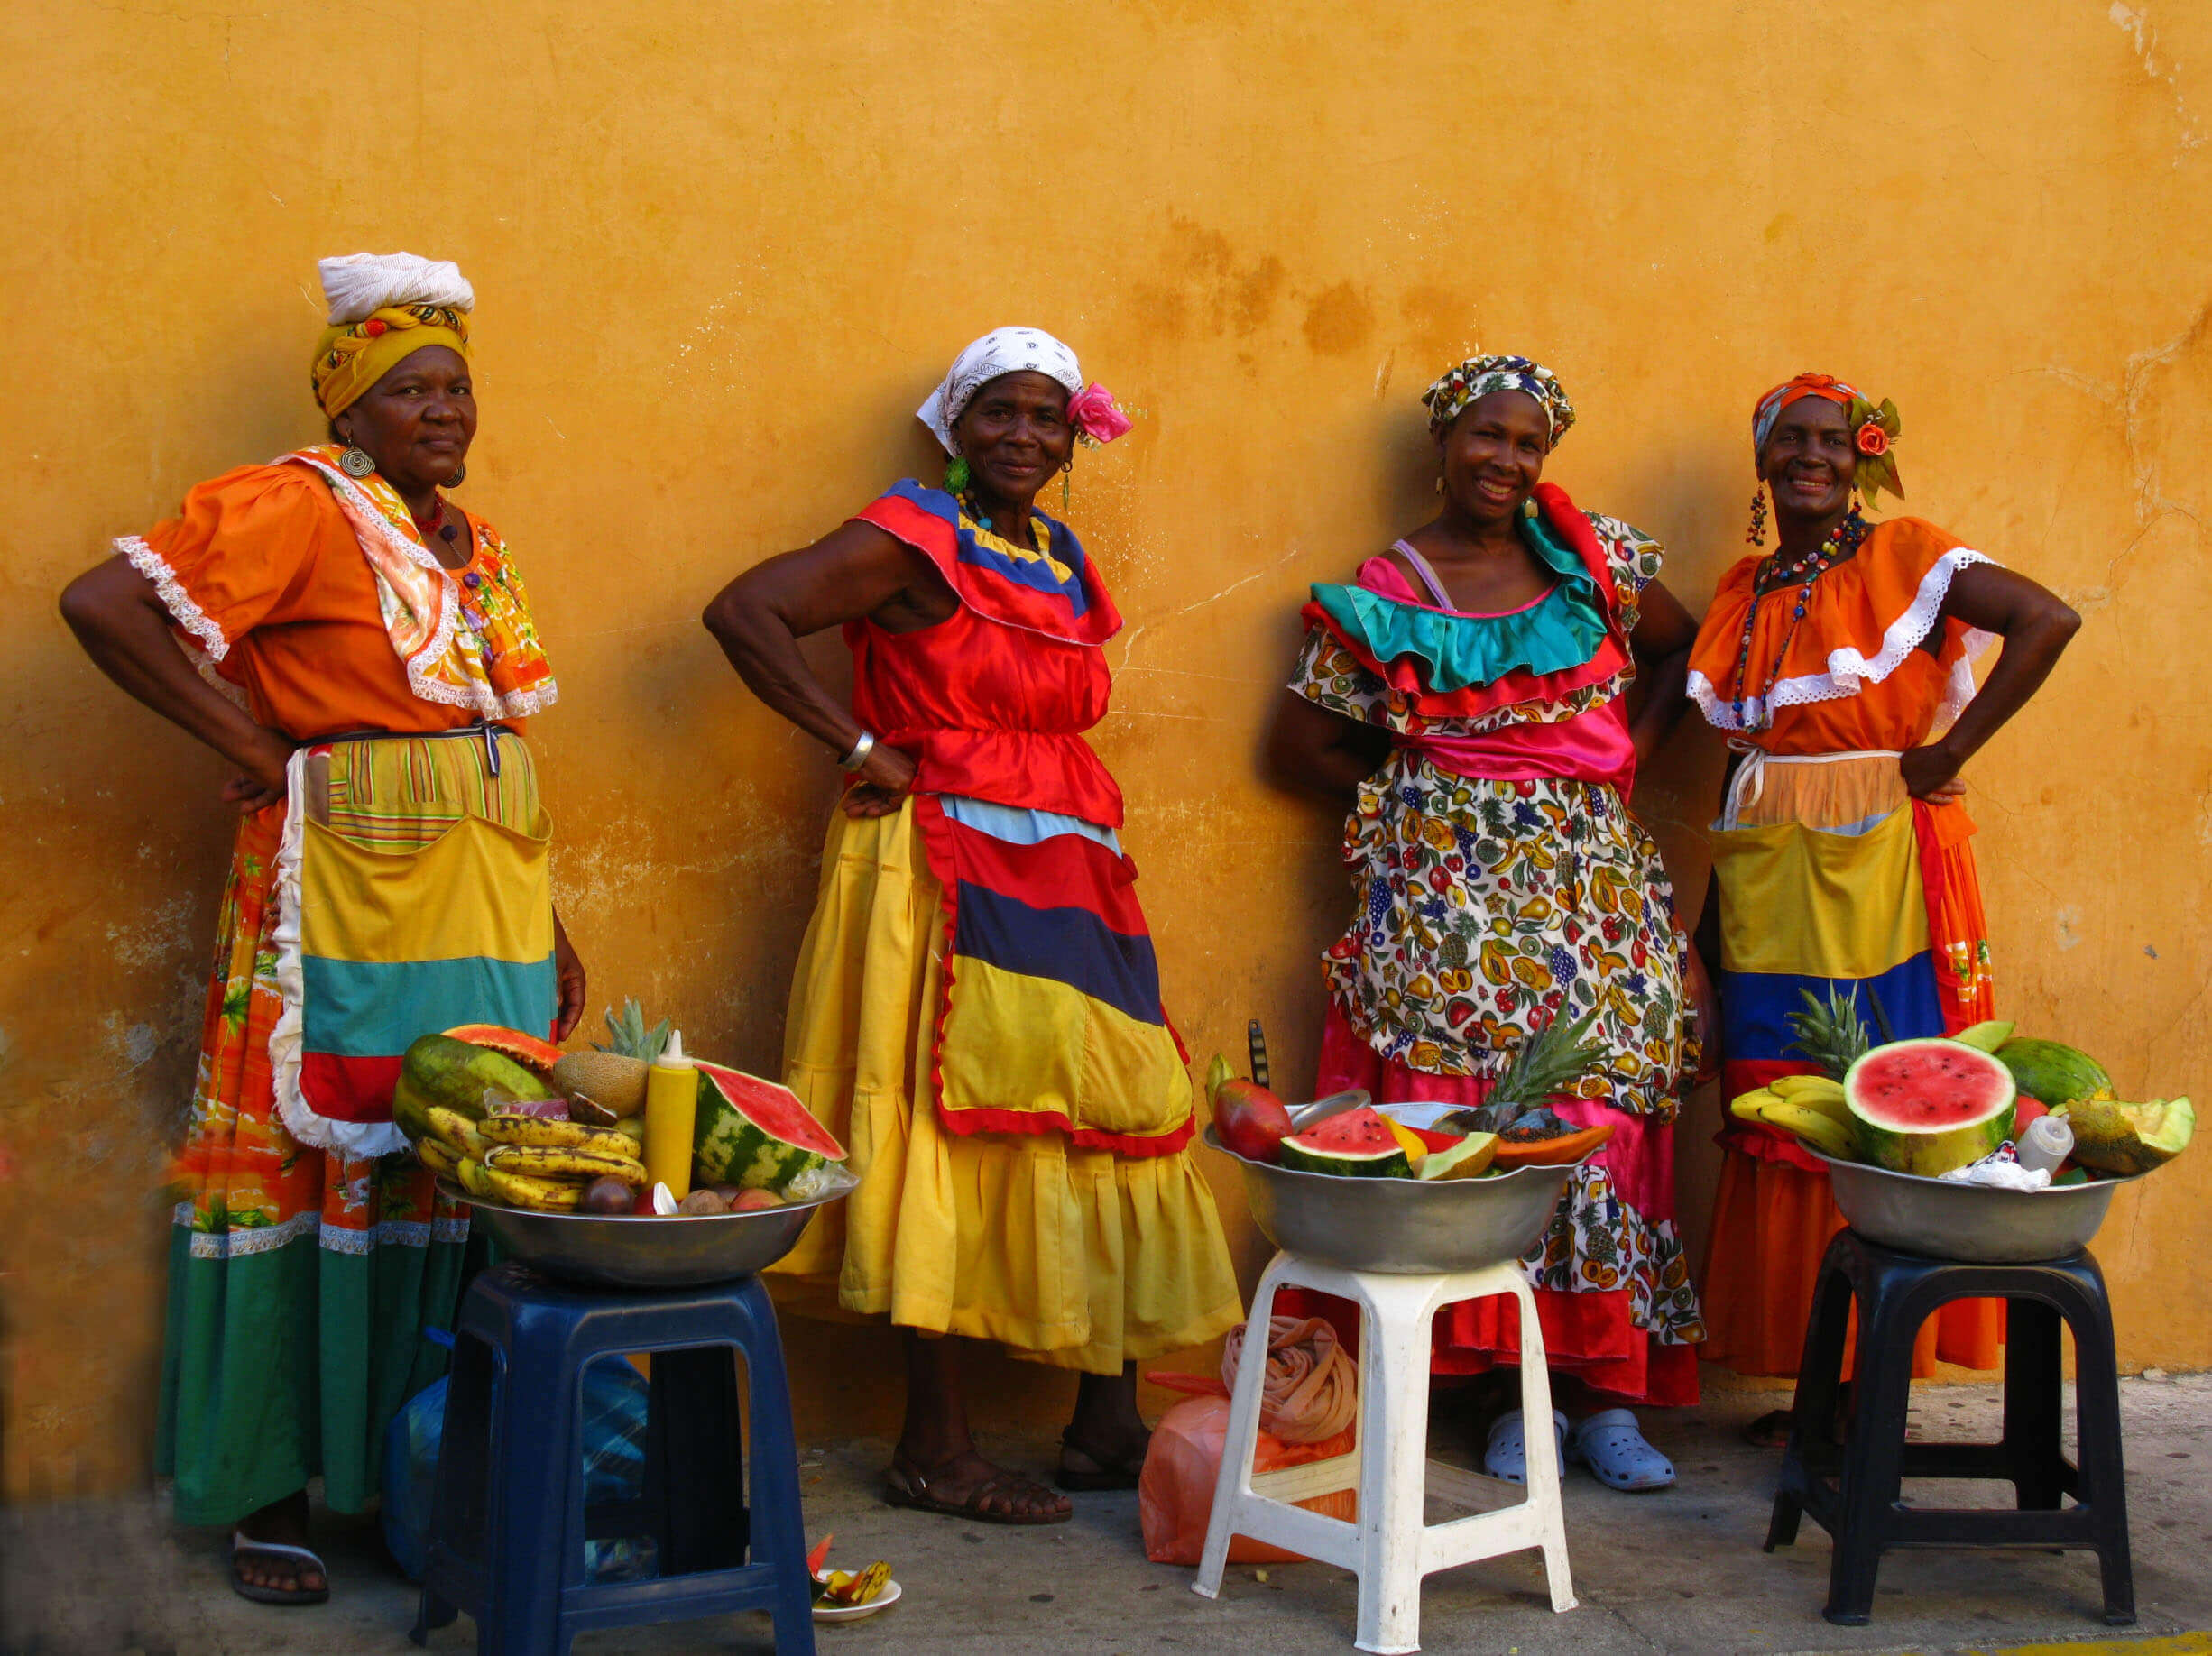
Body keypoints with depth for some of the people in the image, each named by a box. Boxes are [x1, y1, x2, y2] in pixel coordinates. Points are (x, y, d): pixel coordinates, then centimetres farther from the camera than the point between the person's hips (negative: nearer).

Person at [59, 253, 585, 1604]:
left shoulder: (476, 544, 17)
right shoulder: (297, 508, -5)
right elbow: (103, 604, -14)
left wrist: (547, 929, 16)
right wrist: (253, 747, -10)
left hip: (489, 902, 7)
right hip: (347, 893, -7)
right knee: (321, 1160, -3)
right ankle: (272, 1494, 8)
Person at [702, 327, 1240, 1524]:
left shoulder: (1065, 560, 18)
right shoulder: (916, 541, -6)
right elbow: (742, 614, -16)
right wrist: (861, 749, -14)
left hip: (1067, 875, 8)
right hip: (948, 874, -8)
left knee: (1113, 1123, 4)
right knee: (955, 1131, -6)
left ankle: (1107, 1426, 13)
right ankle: (935, 1448, 3)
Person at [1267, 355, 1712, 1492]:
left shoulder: (1592, 555, 10)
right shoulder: (1387, 596, 3)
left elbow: (1678, 642, 23)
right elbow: (1301, 742, 5)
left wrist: (1633, 748, 9)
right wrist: (1413, 792, 2)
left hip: (1592, 878, 2)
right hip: (1452, 895, -2)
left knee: (1602, 1117, -3)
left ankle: (1609, 1395, 4)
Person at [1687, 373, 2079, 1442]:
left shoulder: (1903, 557, -3)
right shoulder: (1746, 588, 14)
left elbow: (2047, 619, -16)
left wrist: (1950, 751, -15)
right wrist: (1716, 903, 12)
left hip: (1879, 871, -5)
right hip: (1766, 881, 6)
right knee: (1778, 1127, 5)